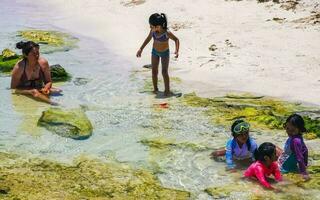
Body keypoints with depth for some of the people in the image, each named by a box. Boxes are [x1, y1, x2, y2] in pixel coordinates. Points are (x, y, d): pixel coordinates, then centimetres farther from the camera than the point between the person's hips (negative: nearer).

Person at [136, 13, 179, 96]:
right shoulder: (153, 31, -19)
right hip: (155, 52, 4)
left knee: (164, 72, -6)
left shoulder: (167, 33, -32)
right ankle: (155, 89, 20)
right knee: (154, 71, 7)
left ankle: (167, 90, 7)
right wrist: (141, 49, 5)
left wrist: (177, 50, -31)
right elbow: (148, 38, 1)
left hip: (165, 53, -4)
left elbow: (176, 39, -16)